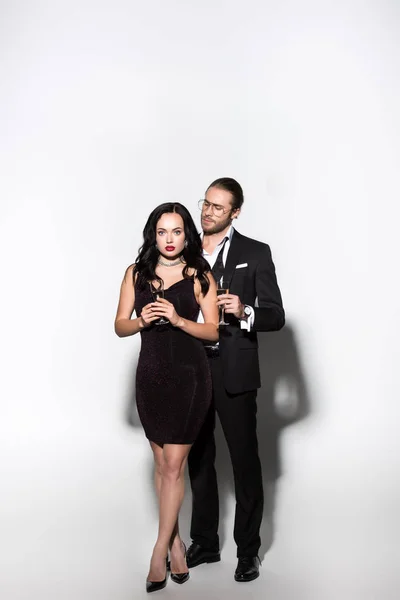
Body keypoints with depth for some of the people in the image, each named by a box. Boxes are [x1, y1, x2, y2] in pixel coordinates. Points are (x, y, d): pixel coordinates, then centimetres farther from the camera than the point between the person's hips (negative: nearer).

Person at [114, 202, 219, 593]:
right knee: (161, 463, 11)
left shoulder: (199, 276, -2)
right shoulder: (136, 273, 5)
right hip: (151, 375, 3)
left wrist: (177, 319, -19)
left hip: (189, 376, -3)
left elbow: (212, 330, -3)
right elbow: (120, 326, 6)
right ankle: (176, 541, 26)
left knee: (174, 466, -3)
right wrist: (142, 321, -15)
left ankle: (159, 553, 6)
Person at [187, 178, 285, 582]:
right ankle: (204, 542, 28)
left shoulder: (255, 254, -2)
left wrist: (244, 312, -24)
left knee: (245, 461, 4)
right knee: (198, 459, 14)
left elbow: (276, 316, -6)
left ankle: (248, 550, 17)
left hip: (233, 371, -4)